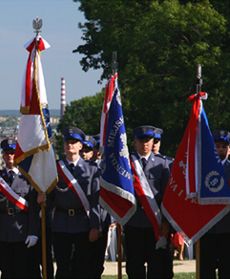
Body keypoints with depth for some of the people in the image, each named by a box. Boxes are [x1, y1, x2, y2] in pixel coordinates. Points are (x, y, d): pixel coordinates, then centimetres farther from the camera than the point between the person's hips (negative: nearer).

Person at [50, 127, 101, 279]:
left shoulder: (91, 168, 2)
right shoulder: (55, 168, 6)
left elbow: (95, 200, -1)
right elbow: (49, 195, 8)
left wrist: (95, 227, -6)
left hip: (83, 224, -1)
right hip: (61, 225, 1)